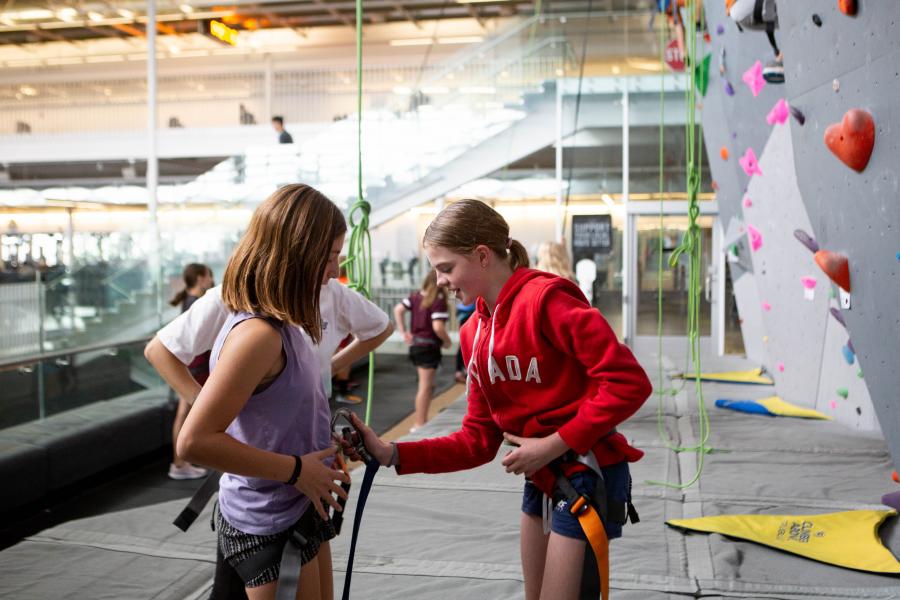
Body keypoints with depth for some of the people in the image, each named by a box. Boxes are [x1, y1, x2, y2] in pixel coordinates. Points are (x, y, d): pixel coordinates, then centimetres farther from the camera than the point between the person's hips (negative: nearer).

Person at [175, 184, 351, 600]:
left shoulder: (279, 325, 2)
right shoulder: (257, 333, -26)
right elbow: (194, 442, -29)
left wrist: (324, 453, 2)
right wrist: (296, 470, -23)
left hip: (297, 514, 9)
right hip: (270, 528, -9)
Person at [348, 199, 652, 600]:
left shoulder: (545, 299, -19)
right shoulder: (473, 332, 5)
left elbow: (629, 382, -24)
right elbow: (479, 439, 4)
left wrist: (555, 444, -21)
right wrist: (393, 455, -6)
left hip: (588, 475, -8)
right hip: (541, 478, 8)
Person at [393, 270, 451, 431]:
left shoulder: (416, 296, 5)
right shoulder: (439, 300, -16)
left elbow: (398, 310, 2)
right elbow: (438, 327, -23)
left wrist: (404, 332, 4)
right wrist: (447, 341, -6)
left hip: (415, 344, 8)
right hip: (429, 346, -8)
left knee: (428, 386, 19)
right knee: (425, 386, -1)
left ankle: (422, 421, 24)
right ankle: (419, 424, 4)